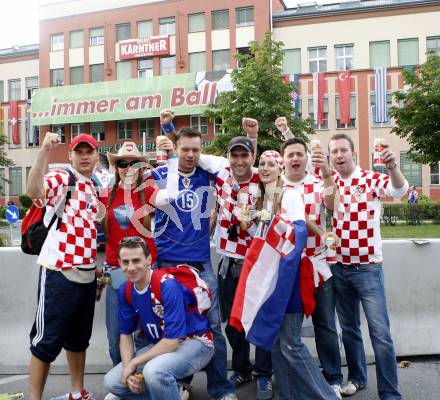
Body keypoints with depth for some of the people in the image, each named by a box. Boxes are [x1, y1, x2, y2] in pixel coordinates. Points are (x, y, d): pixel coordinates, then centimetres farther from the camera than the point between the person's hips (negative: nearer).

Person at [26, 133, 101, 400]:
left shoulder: (96, 188, 16)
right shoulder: (61, 179, -6)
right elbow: (34, 191, -30)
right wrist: (45, 151, -37)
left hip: (87, 274, 8)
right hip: (59, 273, -7)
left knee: (79, 337, 17)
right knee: (48, 339, -2)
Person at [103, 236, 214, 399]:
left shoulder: (168, 286, -26)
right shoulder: (125, 291, -4)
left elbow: (172, 341, -26)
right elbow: (126, 333, 6)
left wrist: (133, 363, -18)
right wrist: (127, 368, -11)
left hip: (194, 342, -7)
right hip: (161, 345, 7)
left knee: (154, 370, -36)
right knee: (111, 382, -3)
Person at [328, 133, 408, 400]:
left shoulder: (371, 179, -7)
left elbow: (399, 190, -24)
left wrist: (392, 166, -45)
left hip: (368, 267, -4)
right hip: (338, 268, 4)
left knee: (380, 331, -5)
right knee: (349, 327, 16)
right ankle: (357, 377, 33)